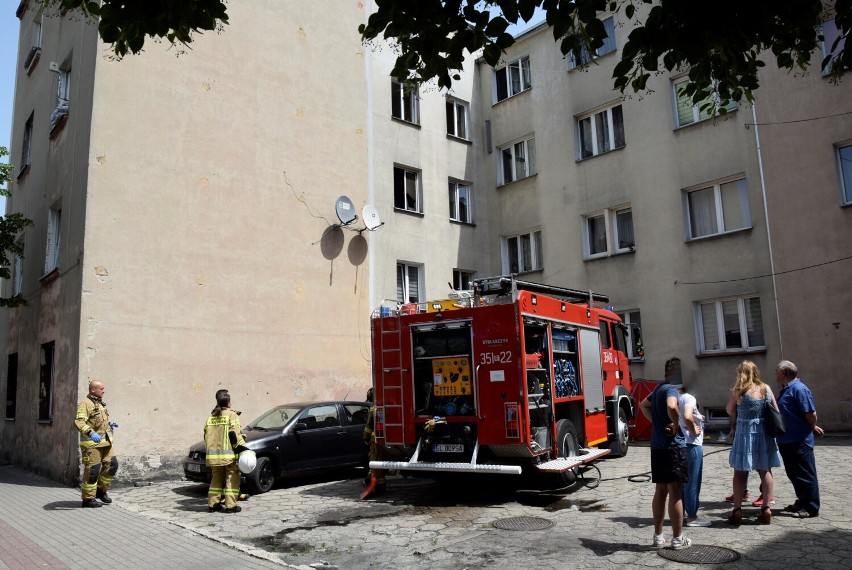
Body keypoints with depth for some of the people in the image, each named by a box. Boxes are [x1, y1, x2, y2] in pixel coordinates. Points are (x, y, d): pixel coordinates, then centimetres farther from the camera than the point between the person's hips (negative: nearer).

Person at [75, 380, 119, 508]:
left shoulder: (100, 404, 17)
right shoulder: (85, 404, -12)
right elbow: (79, 422, -25)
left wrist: (109, 425, 23)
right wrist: (91, 433, -36)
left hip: (105, 442, 9)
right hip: (91, 443, -8)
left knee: (112, 464, 6)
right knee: (92, 470, -4)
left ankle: (101, 490, 22)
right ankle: (88, 499, 8)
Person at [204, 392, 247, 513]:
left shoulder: (211, 417, 14)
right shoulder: (231, 415, -6)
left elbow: (206, 436, 16)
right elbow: (235, 435, -14)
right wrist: (243, 448, -11)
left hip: (213, 454, 6)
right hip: (229, 454, -6)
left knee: (216, 478, 17)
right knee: (232, 478, 0)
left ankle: (212, 503, 18)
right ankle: (230, 505, -4)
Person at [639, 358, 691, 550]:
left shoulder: (659, 388, 14)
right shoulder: (672, 388, -14)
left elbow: (643, 405, 30)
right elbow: (672, 407, -36)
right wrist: (676, 425, -19)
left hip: (657, 446, 9)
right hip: (673, 446, -9)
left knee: (661, 491, 14)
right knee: (675, 493, 0)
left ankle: (658, 536, 20)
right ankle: (678, 538, 9)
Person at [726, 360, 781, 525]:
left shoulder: (738, 391, -11)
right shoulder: (766, 389, 0)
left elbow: (729, 410, 0)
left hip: (745, 433, -3)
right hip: (765, 434, 4)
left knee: (739, 473, 6)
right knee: (765, 471, 16)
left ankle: (737, 510, 6)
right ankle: (767, 508, 14)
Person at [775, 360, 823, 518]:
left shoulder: (799, 389, -18)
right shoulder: (786, 389, 12)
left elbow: (811, 413, -20)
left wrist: (812, 428, -4)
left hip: (800, 441, -10)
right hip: (787, 440, 10)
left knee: (805, 475, 1)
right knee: (793, 474, 17)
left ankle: (811, 508, 10)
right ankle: (802, 502, 29)